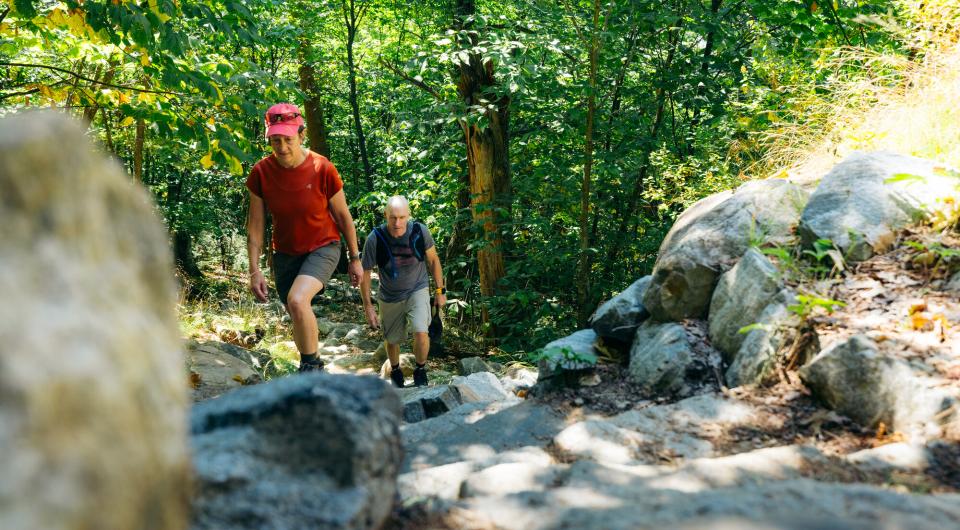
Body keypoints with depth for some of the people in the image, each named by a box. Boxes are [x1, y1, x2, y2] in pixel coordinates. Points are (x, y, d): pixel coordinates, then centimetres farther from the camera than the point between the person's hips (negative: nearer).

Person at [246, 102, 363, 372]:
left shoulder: (323, 169, -19)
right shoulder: (261, 173, -13)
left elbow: (343, 215, -7)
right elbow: (255, 226, -6)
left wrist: (355, 259, 1)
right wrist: (255, 271, -9)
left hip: (322, 248, -4)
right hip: (286, 252, 4)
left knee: (297, 300, -29)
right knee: (300, 320, 12)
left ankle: (310, 366, -9)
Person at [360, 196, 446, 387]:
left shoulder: (420, 232, -20)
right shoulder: (375, 239, -22)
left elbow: (433, 260, -2)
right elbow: (365, 273, -10)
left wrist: (440, 290, 2)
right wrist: (368, 307, -9)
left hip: (417, 291, -1)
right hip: (389, 297, 1)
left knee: (421, 332, -21)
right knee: (392, 340, 15)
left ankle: (420, 370, 7)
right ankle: (395, 371, 47)